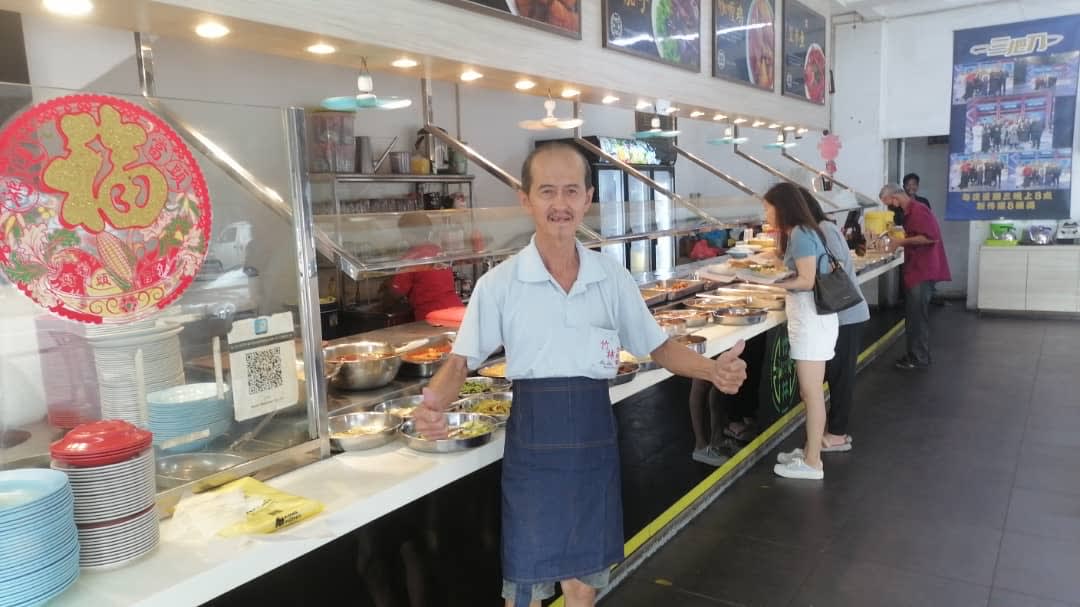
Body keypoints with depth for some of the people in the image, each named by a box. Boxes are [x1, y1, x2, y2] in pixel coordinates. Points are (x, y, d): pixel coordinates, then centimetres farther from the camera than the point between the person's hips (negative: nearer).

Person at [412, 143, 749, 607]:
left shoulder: (613, 278, -1)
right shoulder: (500, 283, -9)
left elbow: (657, 347, 6)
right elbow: (461, 361, -7)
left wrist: (713, 370, -11)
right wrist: (434, 402, -28)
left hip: (595, 440, 3)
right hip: (533, 445, -2)